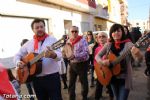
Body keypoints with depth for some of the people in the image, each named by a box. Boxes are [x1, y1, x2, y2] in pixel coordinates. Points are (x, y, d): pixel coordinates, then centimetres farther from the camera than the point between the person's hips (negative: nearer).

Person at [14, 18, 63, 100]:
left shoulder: (52, 39, -4)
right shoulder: (29, 43, 8)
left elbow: (59, 56, -16)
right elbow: (18, 55, 17)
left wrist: (53, 55, -39)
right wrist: (18, 62, -6)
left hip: (52, 76, -4)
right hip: (36, 78, 4)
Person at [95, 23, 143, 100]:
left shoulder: (128, 44, -13)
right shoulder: (108, 45, -1)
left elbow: (139, 59, -23)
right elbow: (97, 56, 3)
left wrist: (138, 54, -47)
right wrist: (102, 62, -19)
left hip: (124, 79, -4)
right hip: (112, 78, 4)